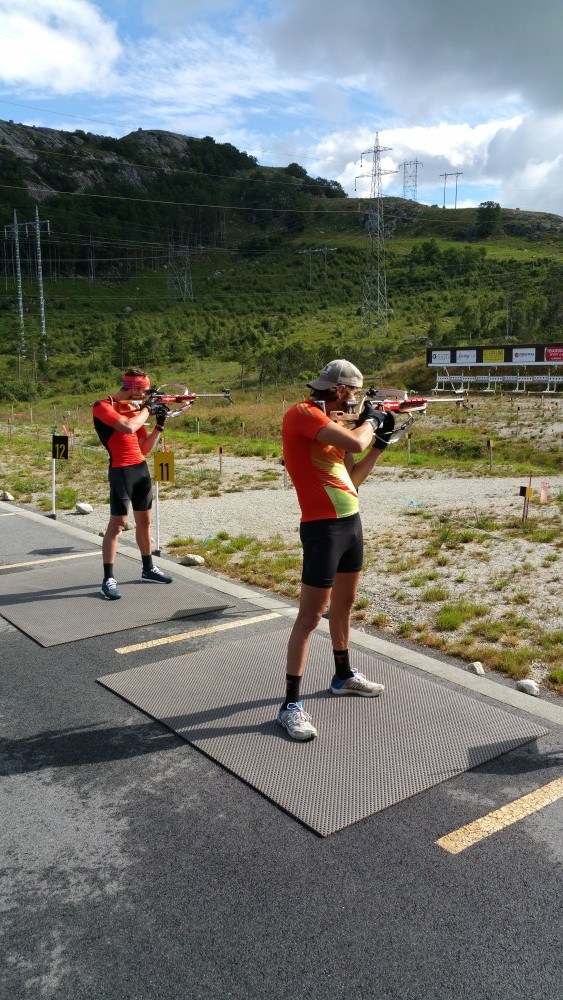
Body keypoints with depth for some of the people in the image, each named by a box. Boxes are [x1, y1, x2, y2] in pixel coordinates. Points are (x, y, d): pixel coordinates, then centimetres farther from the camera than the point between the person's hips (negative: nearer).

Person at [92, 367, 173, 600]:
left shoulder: (135, 408, 12)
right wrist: (147, 409, -12)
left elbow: (144, 449, 13)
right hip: (121, 471, -7)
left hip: (141, 468, 8)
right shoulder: (103, 406, -9)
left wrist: (159, 425, 2)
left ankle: (148, 570, 27)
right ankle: (108, 580, -2)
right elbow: (128, 428, -27)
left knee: (144, 521, 14)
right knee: (117, 524, -7)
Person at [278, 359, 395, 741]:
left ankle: (344, 676, 39)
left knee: (344, 603, 21)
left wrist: (380, 441, 11)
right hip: (323, 527, -9)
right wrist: (370, 419, -6)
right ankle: (291, 704, 3)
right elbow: (355, 443, -27)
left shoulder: (330, 423, 13)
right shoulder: (302, 413, -14)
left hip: (351, 521, 9)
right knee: (311, 615, -5)